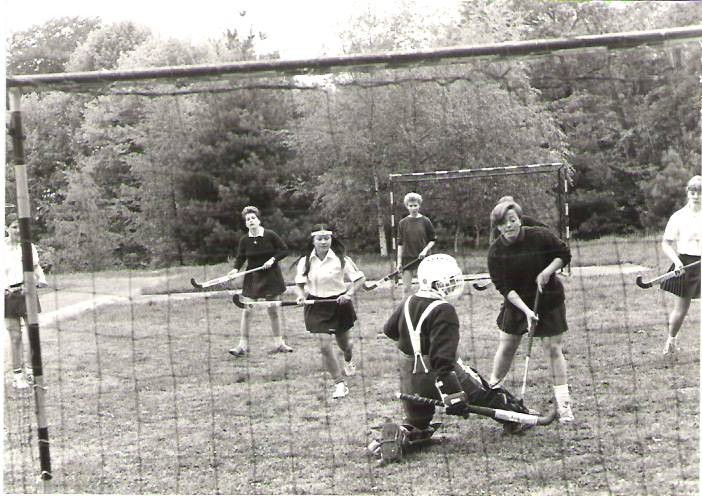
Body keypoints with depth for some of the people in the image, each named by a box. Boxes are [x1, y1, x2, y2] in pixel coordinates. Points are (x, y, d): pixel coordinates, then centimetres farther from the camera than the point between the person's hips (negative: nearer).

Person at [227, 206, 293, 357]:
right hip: (252, 278, 1)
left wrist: (273, 259, -16)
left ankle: (279, 343, 18)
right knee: (247, 311, -5)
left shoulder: (270, 235, -8)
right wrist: (236, 269, -20)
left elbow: (284, 250, -2)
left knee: (274, 311, 7)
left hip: (271, 277, -1)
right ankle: (243, 345, 0)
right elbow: (240, 257, -1)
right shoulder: (244, 240, -3)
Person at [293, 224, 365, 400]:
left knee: (343, 342, 16)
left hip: (339, 304, -1)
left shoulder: (340, 259, -11)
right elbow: (299, 283, 7)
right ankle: (339, 384, 3)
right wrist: (301, 295, -13)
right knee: (325, 346, -10)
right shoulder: (305, 261, -4)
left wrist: (350, 293, -20)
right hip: (317, 307, 1)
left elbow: (359, 278, -5)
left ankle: (349, 360, 55)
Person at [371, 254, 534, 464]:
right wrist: (453, 395, -29)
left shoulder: (408, 303, 1)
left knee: (417, 425, 18)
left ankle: (397, 436, -8)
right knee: (485, 392, 15)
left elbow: (389, 330, 20)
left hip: (409, 382, 6)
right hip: (439, 378, -6)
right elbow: (443, 358, -28)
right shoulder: (443, 311, -21)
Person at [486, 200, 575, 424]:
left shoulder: (541, 237, -17)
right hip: (516, 302, 2)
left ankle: (564, 404, 2)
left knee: (554, 348, -2)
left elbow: (564, 254, -2)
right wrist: (526, 310, -27)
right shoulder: (496, 252, -15)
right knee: (506, 347, 7)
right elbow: (503, 287, -18)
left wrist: (548, 270, -20)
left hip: (549, 299, -2)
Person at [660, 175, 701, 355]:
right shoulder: (679, 217, 0)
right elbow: (666, 244, 1)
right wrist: (677, 261, -15)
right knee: (680, 310, 5)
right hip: (685, 266, -1)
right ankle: (671, 339, 30)